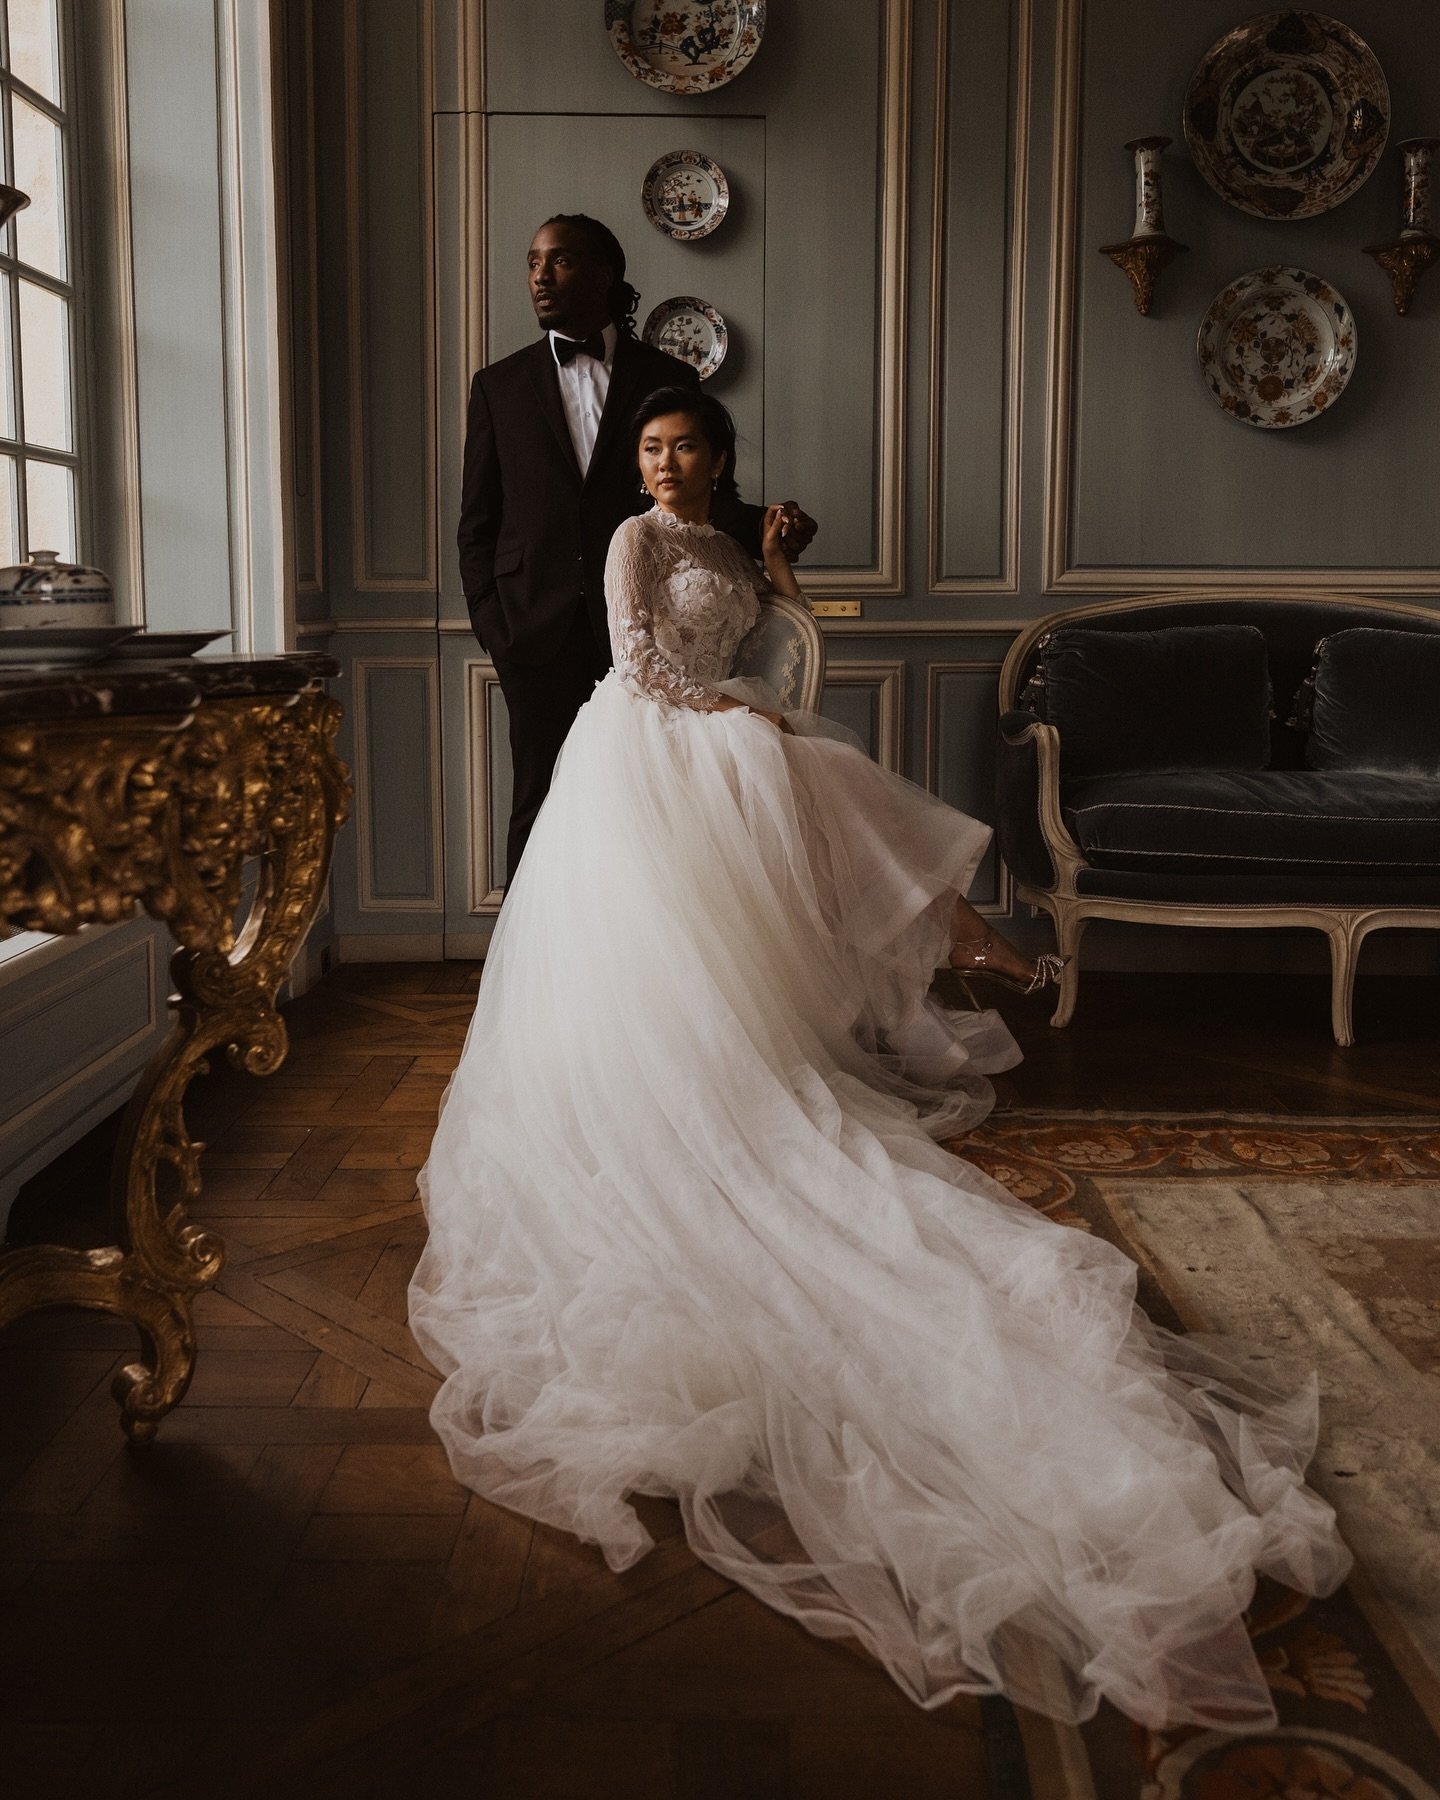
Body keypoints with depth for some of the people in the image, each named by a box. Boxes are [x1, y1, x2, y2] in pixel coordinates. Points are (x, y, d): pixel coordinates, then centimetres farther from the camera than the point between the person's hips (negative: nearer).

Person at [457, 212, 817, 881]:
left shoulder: (670, 379, 9)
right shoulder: (499, 386, 11)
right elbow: (477, 525, 11)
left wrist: (767, 526, -9)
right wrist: (493, 626, 0)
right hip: (539, 634, 1)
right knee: (540, 800, 3)